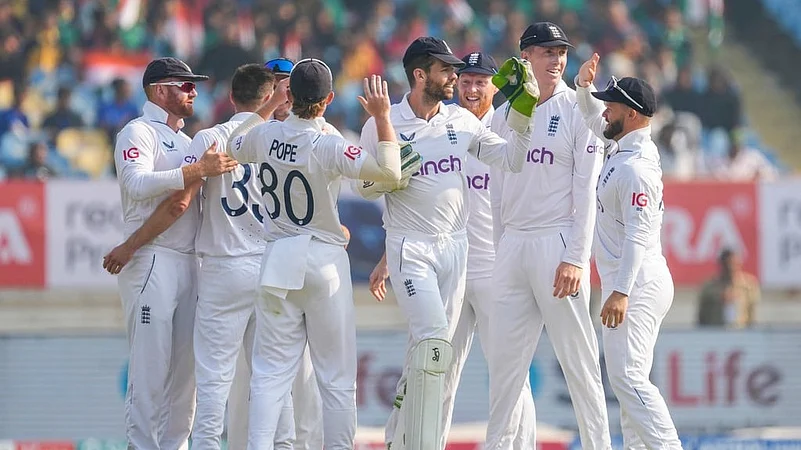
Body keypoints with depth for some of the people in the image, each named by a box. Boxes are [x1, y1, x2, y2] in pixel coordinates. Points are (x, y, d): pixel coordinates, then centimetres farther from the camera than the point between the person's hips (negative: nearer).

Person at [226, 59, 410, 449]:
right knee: (337, 376, 4)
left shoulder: (265, 135, -2)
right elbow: (389, 172, -26)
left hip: (278, 259, 4)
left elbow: (234, 147, 21)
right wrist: (382, 117, -20)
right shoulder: (327, 145, -17)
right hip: (325, 262, -4)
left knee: (271, 372, 5)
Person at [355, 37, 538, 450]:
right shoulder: (383, 124, -6)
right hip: (410, 248, -5)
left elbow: (512, 160, 6)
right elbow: (365, 187, 1)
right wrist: (392, 176, -19)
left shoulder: (461, 121, 6)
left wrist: (522, 111, -5)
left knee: (430, 351, 8)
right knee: (434, 341, -21)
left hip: (454, 246, 5)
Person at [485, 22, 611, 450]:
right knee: (504, 359, 5)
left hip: (557, 243, -5)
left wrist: (576, 258, -15)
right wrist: (498, 252, 10)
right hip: (512, 244, 5)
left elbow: (586, 190, -7)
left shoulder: (578, 110, -1)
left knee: (578, 359, -5)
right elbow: (498, 189, 16)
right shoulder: (506, 114, 13)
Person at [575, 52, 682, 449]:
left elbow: (638, 235, -25)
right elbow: (594, 119, 29)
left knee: (627, 376, -18)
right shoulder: (623, 145, 11)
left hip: (638, 283, -11)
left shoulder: (636, 167, -19)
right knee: (626, 377, 12)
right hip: (628, 284, 11)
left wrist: (621, 293, -31)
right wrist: (584, 87, 9)